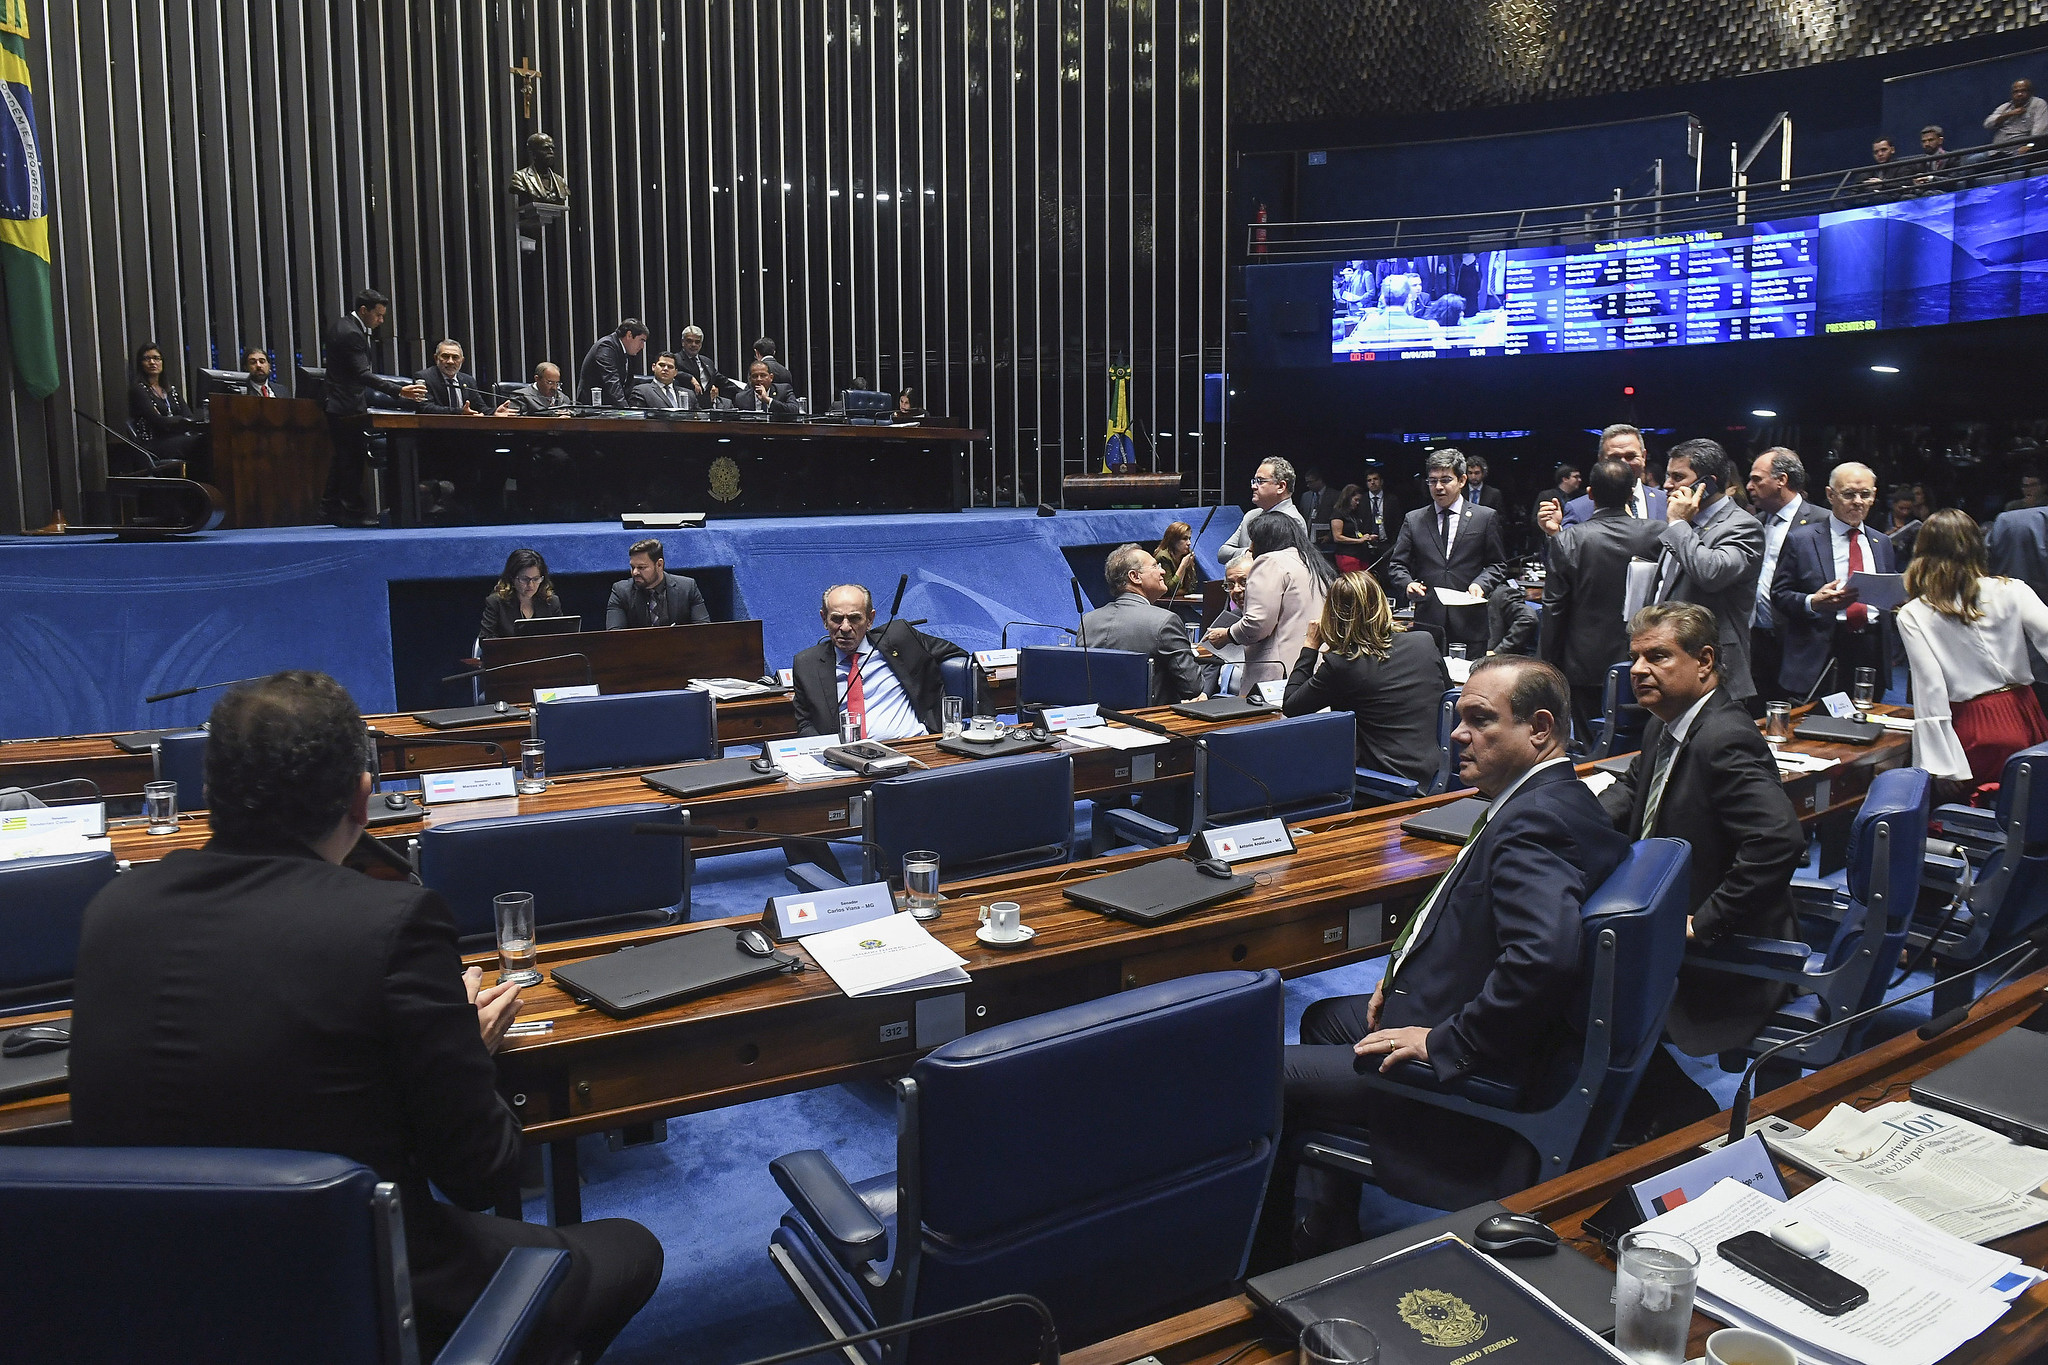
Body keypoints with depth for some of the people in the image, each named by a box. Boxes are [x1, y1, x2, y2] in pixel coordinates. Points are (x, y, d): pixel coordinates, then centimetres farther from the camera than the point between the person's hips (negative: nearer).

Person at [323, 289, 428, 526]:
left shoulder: (342, 327, 14)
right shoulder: (352, 334, -19)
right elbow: (363, 375, -27)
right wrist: (400, 391, -34)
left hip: (337, 406, 10)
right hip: (350, 408, -10)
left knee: (343, 458, 14)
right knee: (354, 459, -6)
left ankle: (330, 506, 19)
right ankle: (353, 511, -2)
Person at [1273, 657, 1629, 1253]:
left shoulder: (1533, 820, -27)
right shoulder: (1556, 798, 6)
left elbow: (1543, 957, -41)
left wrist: (1445, 1042, -28)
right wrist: (1411, 968, 7)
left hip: (1473, 1071, -11)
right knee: (1324, 1019, 28)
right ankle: (1321, 1238, 36)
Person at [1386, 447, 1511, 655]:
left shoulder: (1486, 517, 8)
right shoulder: (1413, 520, 11)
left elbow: (1498, 565, 10)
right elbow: (1396, 565, 9)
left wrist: (1481, 584, -10)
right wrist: (1407, 584, -12)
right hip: (1427, 621, 1)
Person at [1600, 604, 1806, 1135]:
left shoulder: (1725, 739, -24)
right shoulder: (1665, 726, 7)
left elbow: (1780, 839, -36)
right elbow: (1634, 784, 25)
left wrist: (1704, 922, -27)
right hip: (1661, 923, 10)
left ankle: (1691, 1121, 4)